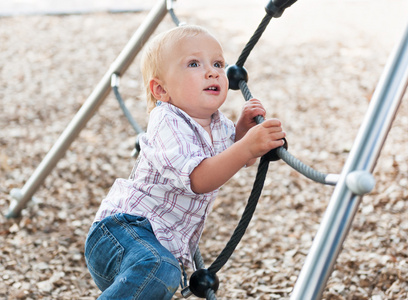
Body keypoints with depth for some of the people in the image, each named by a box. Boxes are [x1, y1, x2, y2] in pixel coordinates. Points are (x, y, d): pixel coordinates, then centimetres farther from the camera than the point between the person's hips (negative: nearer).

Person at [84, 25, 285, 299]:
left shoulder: (219, 125, 9)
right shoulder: (168, 123, -18)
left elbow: (239, 159, 25)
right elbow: (199, 178, -31)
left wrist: (244, 128, 4)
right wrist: (247, 147, -40)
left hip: (166, 245, 9)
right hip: (123, 228, -9)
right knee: (157, 269, -38)